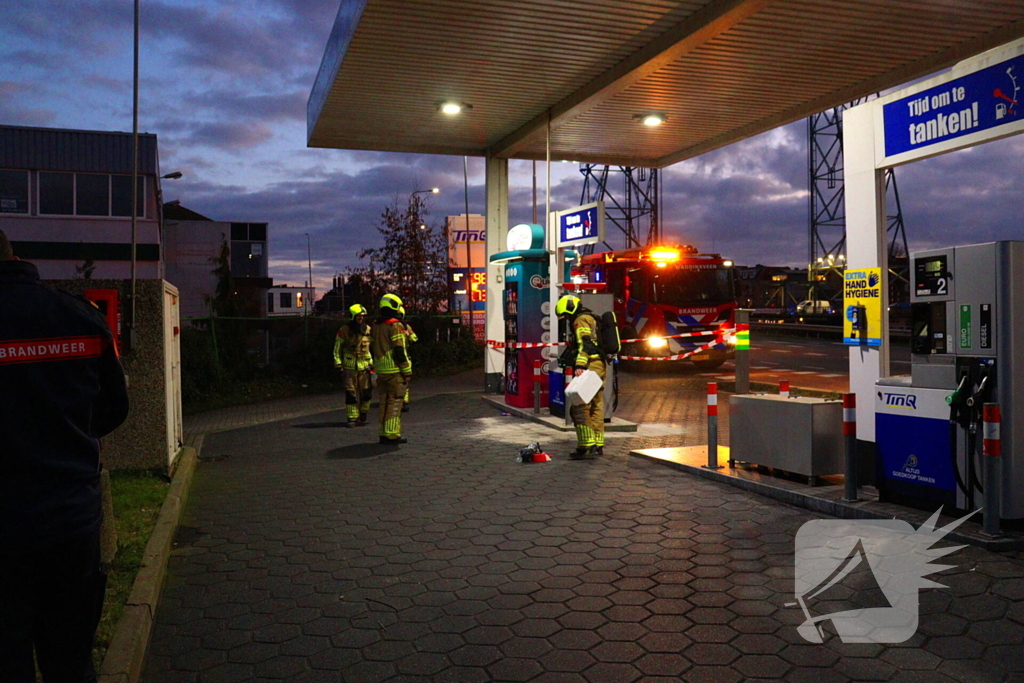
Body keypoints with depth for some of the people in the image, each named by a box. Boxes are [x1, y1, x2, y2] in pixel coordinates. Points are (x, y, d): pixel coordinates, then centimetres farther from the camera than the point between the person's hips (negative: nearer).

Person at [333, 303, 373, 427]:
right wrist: (338, 363, -4)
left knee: (366, 392, 4)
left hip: (364, 366, 3)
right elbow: (337, 348, 1)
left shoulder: (368, 330, 6)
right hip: (350, 366, -3)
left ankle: (363, 415, 25)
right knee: (351, 393, -2)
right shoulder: (344, 330, -4)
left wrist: (371, 362, 14)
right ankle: (352, 418, 5)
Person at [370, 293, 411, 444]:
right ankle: (392, 435, -5)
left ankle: (384, 434, 17)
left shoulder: (375, 326, 13)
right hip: (395, 370, -8)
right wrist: (407, 371, -11)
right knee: (395, 402, -4)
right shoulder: (395, 326, -12)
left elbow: (372, 349, 17)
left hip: (381, 371, 8)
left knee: (385, 402, 13)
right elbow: (399, 351, -17)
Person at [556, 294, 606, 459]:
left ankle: (587, 446, -14)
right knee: (596, 407, 13)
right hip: (600, 365, 11)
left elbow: (585, 344, -21)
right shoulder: (591, 319, 25)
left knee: (581, 407, -11)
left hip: (590, 366, -11)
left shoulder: (581, 320, -6)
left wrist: (580, 365, -31)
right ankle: (598, 445, 18)